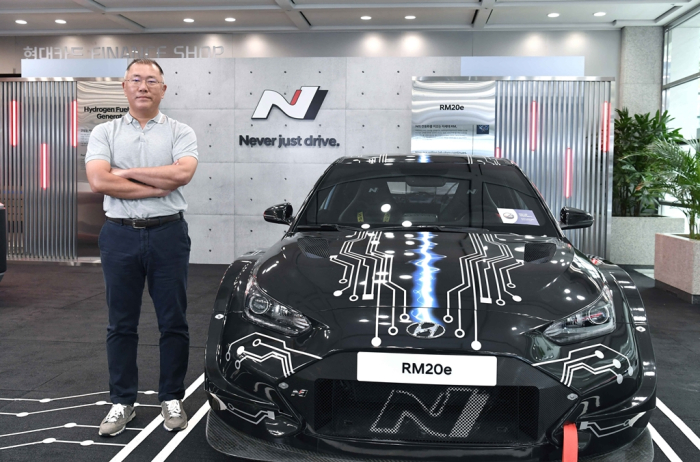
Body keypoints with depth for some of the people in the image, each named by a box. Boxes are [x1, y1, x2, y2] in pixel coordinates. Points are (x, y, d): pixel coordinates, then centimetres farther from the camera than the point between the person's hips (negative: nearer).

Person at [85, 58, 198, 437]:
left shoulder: (180, 133, 4)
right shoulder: (105, 133, 7)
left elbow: (182, 172, -17)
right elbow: (99, 181, -11)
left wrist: (127, 172, -11)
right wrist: (157, 186, -11)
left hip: (168, 234, -1)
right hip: (120, 235, 1)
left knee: (173, 322, 5)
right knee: (121, 324, 8)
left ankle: (172, 399, 19)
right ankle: (122, 402, 20)